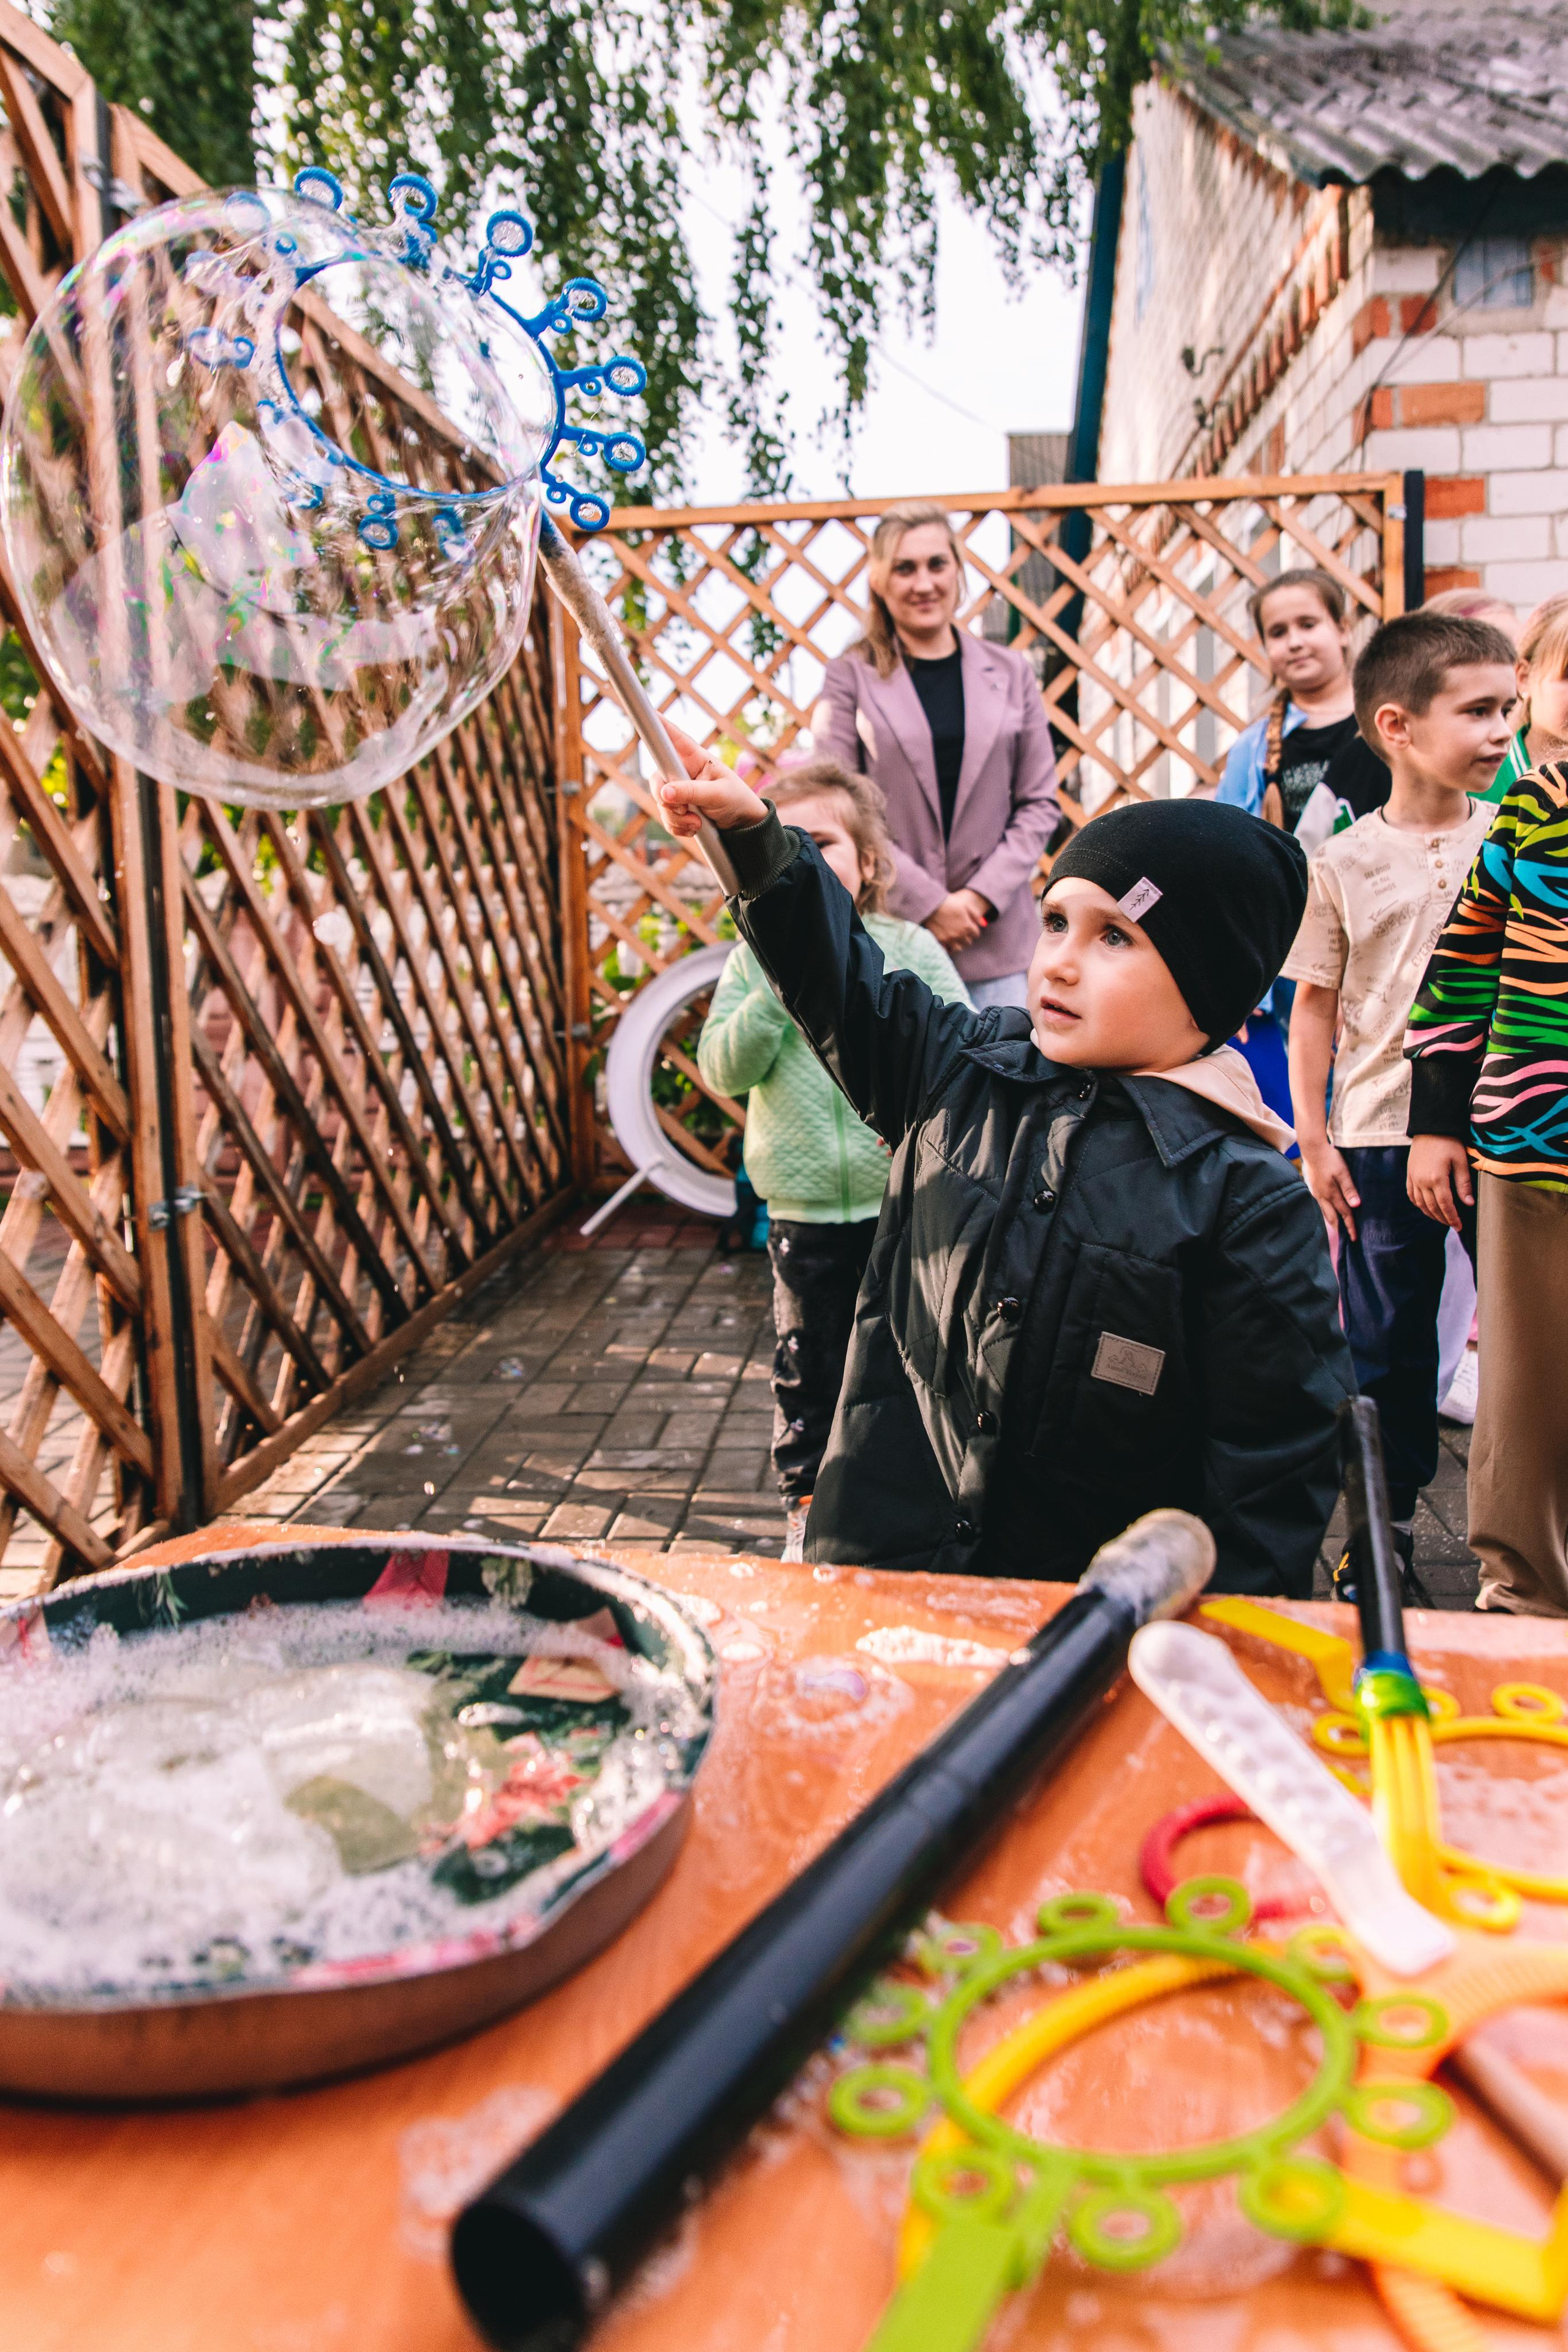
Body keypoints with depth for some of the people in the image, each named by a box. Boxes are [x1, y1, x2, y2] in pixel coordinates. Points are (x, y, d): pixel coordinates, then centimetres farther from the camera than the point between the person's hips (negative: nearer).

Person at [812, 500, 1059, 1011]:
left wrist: (983, 896, -5)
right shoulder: (851, 678, 4)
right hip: (888, 938, -2)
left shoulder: (1010, 673, 11)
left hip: (994, 938, 2)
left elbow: (1040, 804, 10)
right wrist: (927, 902, -11)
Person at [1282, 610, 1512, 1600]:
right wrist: (1314, 1141, 0)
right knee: (1386, 1350, 8)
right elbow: (1316, 1006, 3)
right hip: (1383, 1136, -1)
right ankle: (1386, 1536, 25)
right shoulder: (1346, 862, -1)